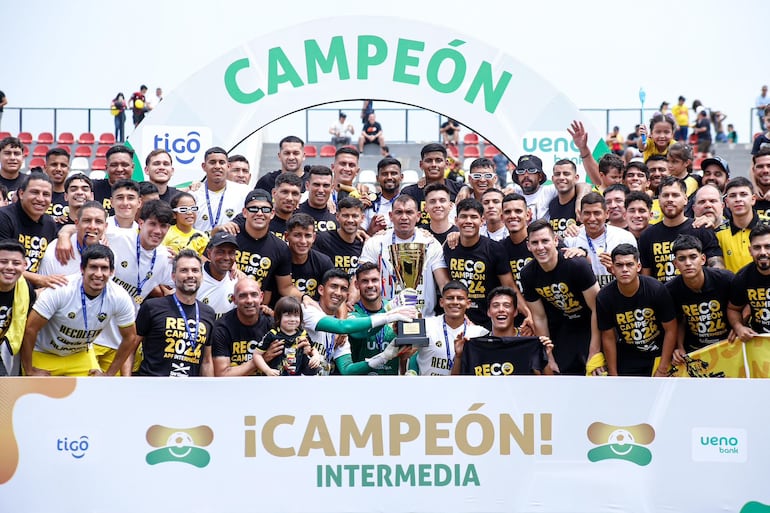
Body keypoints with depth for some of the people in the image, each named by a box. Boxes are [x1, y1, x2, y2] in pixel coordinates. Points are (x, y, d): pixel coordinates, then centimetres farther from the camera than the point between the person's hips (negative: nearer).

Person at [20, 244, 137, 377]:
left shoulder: (119, 298, -20)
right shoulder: (60, 290, -30)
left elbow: (130, 338, -4)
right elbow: (30, 329, -23)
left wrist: (109, 374, -1)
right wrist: (29, 372, -17)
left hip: (81, 354, 3)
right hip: (42, 354, -3)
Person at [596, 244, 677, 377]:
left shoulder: (657, 290, -18)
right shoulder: (604, 297, -14)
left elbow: (670, 330, -10)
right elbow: (608, 338, -4)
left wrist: (662, 370, -10)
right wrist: (613, 375, -2)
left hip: (660, 352, -1)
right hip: (627, 355, 2)